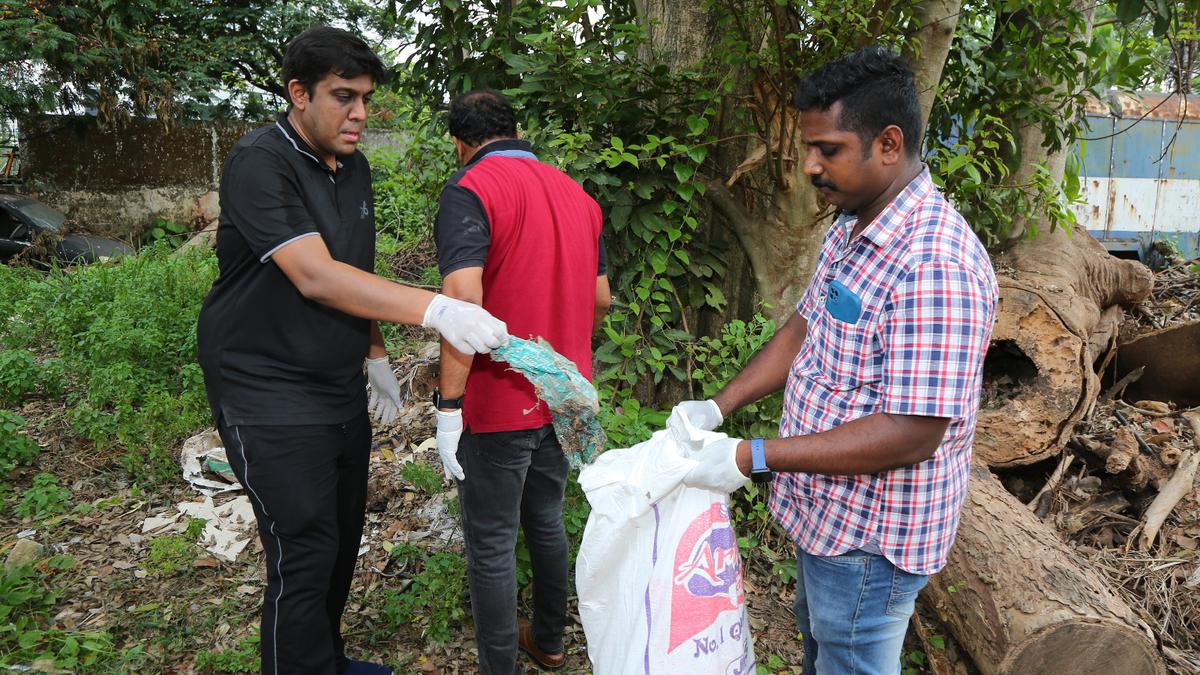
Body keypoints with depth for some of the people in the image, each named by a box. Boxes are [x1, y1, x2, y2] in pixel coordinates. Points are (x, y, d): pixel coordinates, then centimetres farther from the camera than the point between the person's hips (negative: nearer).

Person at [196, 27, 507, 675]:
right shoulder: (259, 164, -18)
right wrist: (435, 309, -36)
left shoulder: (355, 168, 9)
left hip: (341, 389, 8)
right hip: (270, 395, -8)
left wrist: (376, 355, 16)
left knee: (343, 537, 16)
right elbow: (316, 278, -29)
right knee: (305, 554, -6)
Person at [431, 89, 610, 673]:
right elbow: (600, 300, 13)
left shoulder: (470, 190, -14)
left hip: (499, 405, -7)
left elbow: (463, 300, -26)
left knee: (491, 546, 7)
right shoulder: (577, 194, 9)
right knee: (546, 521, 23)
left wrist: (449, 407, -23)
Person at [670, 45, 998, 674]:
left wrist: (752, 458, -29)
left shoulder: (936, 264, -30)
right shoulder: (848, 231, 3)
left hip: (868, 542, -9)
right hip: (824, 515, 9)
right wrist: (718, 407, -1)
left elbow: (913, 434, -32)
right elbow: (804, 327, 11)